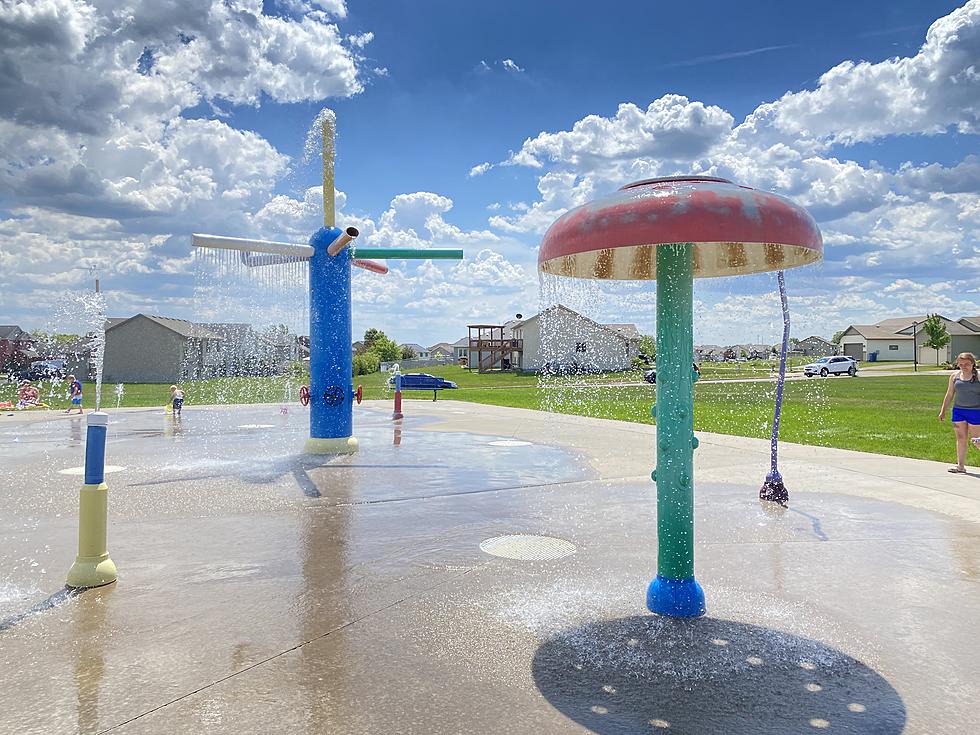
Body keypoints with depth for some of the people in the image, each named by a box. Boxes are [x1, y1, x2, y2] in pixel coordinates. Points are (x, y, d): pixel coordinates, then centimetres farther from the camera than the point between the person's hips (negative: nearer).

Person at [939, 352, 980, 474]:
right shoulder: (955, 376, 6)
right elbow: (949, 394, 13)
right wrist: (943, 411, 14)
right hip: (958, 410, 3)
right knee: (961, 438, 5)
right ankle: (960, 466, 9)